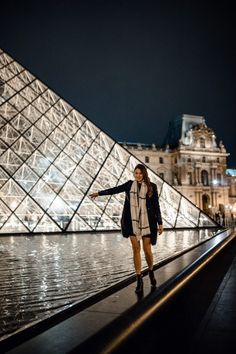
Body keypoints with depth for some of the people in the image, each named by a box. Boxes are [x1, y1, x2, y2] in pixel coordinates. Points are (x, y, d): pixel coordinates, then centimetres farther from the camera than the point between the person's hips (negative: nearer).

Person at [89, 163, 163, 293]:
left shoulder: (151, 186, 0)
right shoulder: (130, 184, 6)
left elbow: (156, 206, 1)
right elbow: (115, 190, 16)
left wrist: (160, 223, -1)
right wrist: (99, 193, 21)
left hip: (147, 222, -2)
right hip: (132, 222, 2)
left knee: (147, 249, 1)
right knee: (136, 249, 1)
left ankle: (151, 272, 30)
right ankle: (139, 280, 9)